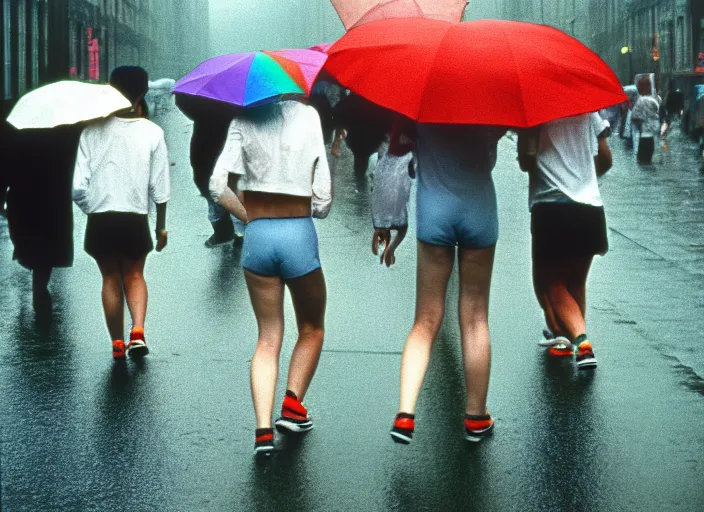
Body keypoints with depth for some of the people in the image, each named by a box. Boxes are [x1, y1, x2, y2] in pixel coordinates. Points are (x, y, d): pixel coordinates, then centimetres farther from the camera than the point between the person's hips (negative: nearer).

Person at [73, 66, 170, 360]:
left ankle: (118, 343, 17)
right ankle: (137, 331, -3)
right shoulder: (152, 132, -4)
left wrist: (88, 207, 11)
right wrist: (161, 226, 10)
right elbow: (159, 187, -1)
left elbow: (78, 184, -9)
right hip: (136, 218, 0)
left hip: (100, 218, 0)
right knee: (134, 275, 18)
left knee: (111, 278, 15)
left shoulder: (93, 129, -7)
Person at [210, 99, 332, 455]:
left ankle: (263, 428, -3)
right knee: (311, 330, 21)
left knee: (268, 337, 10)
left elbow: (218, 187, -5)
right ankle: (293, 405, 8)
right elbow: (323, 199, -6)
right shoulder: (308, 115, -3)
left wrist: (249, 216, 10)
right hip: (299, 234, -2)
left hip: (257, 237, 2)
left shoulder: (244, 120, 1)